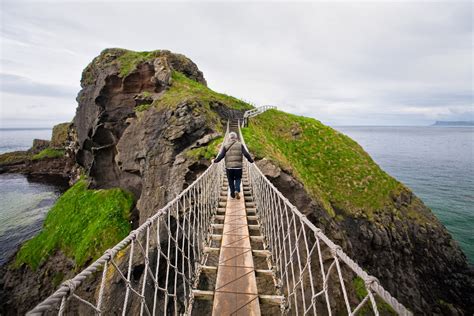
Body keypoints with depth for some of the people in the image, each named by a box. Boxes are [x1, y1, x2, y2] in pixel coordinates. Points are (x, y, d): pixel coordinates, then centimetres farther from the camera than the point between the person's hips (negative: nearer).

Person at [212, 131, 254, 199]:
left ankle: (232, 193, 20)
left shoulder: (225, 145, 2)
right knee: (238, 179, 15)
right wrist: (251, 160, 13)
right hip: (238, 166, 0)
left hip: (229, 166, 0)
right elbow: (246, 154, -1)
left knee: (230, 180, 14)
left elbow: (221, 155, -3)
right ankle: (237, 190, -6)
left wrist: (215, 161, 10)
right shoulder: (240, 145, 3)